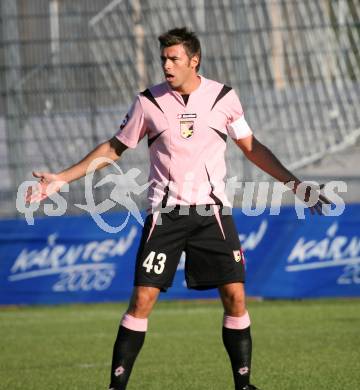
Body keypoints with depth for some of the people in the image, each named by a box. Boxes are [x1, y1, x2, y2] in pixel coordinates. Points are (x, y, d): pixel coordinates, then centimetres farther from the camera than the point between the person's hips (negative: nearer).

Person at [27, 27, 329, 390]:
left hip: (211, 210, 1)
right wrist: (61, 178, 5)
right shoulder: (149, 101, -1)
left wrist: (294, 182, 7)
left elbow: (251, 147, 13)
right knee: (142, 299, -8)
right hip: (165, 213, -1)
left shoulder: (223, 97, 0)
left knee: (234, 296, -6)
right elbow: (114, 148, 10)